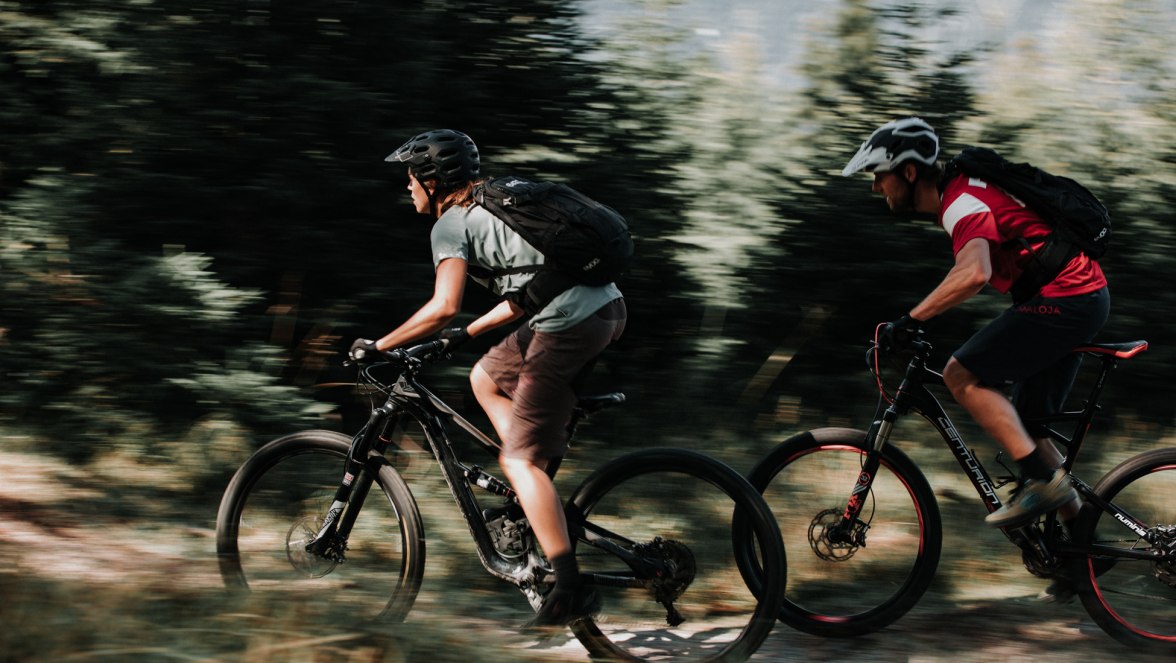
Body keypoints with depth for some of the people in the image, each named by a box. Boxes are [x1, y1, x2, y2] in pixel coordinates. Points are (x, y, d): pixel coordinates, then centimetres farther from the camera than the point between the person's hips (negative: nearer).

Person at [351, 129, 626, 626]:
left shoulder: (451, 224, -2)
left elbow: (444, 306, -17)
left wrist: (379, 346, -6)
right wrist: (467, 333, 35)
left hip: (570, 325, -9)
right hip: (606, 306, 9)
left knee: (520, 460, -5)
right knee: (486, 378, 25)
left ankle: (570, 590, -11)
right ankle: (538, 500, 19)